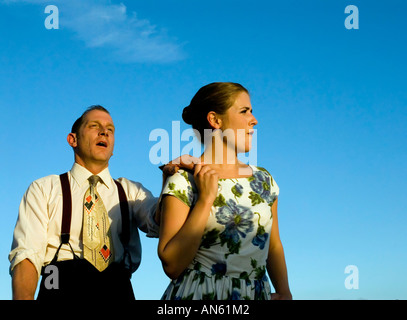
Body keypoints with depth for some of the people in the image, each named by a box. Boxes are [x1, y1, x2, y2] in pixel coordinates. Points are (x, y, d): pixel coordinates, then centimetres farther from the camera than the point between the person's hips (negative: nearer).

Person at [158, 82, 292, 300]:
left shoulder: (264, 180, 7)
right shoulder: (183, 181, -9)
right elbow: (172, 266, -16)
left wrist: (284, 293, -1)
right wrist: (205, 200, -17)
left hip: (257, 294, 5)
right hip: (199, 294, -5)